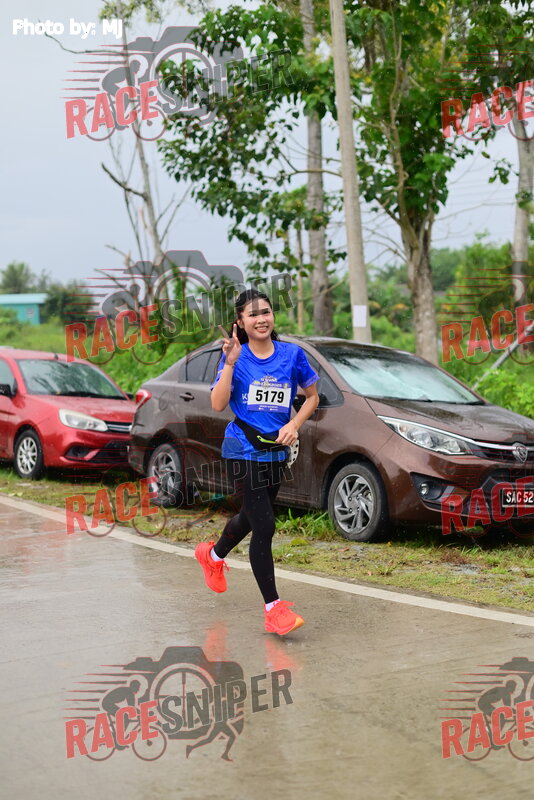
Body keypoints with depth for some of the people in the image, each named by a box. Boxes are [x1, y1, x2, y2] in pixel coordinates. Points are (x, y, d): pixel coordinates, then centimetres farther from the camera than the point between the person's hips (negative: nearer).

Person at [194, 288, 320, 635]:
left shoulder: (293, 354, 0)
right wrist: (230, 362, -22)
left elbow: (313, 396, 11)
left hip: (276, 449, 5)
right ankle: (273, 609, -7)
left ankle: (214, 554, 54)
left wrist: (294, 425, -4)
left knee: (252, 516, 23)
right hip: (243, 449, -5)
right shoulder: (235, 356, -6)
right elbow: (218, 405, -15)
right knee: (264, 526, -12)